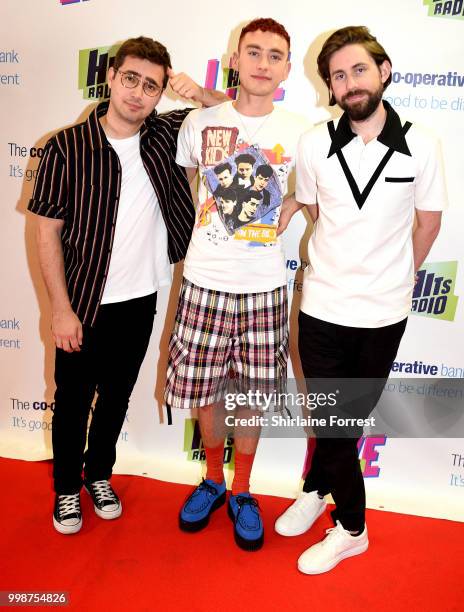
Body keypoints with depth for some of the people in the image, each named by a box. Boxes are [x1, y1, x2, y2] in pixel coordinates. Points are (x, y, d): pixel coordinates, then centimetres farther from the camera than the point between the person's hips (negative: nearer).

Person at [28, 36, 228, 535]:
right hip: (84, 303, -3)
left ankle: (99, 473, 43)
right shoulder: (67, 147, -13)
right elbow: (47, 232, -10)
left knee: (116, 396, 20)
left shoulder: (166, 134, -3)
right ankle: (66, 487, 38)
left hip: (141, 301, 3)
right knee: (73, 400, 14)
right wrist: (61, 309, -13)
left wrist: (201, 95, -14)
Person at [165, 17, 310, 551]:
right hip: (204, 281, 1)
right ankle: (212, 480, 37)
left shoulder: (299, 133, 1)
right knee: (202, 386, 10)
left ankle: (242, 492, 32)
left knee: (253, 392, 9)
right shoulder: (199, 122, 1)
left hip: (264, 286, 0)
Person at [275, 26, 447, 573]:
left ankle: (316, 489, 41)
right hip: (322, 307, 0)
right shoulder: (314, 143, -6)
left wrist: (393, 278, 11)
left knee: (348, 420, 15)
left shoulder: (420, 145, -7)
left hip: (384, 314, 0)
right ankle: (352, 527, 35)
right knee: (334, 422, 11)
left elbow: (428, 222, 5)